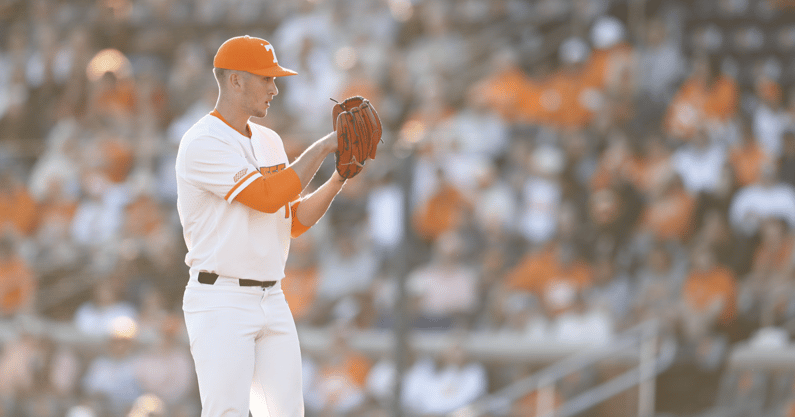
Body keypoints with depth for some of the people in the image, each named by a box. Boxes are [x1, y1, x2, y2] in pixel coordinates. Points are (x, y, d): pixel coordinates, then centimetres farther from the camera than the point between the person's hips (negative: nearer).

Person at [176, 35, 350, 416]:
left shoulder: (269, 142, 15)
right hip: (220, 303, -8)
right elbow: (267, 196, -20)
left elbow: (294, 222, 13)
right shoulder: (202, 144, -12)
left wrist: (340, 177, 1)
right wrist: (321, 148, -13)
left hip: (272, 301, 8)